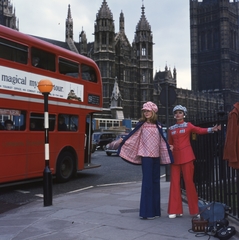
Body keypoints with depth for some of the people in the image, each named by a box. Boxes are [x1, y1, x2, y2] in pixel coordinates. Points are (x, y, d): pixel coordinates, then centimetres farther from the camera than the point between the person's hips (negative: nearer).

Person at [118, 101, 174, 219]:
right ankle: (146, 211, -2)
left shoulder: (157, 125, 11)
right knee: (147, 181, -6)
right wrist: (122, 141, -15)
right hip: (146, 155, -5)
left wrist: (168, 149, 12)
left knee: (155, 181, 8)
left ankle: (155, 209, 17)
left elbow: (162, 140, 18)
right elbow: (132, 136, -4)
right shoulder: (142, 124, 0)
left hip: (156, 156, 5)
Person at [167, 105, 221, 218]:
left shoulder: (188, 126, 3)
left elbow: (200, 130, -14)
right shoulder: (171, 129, 13)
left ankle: (194, 210, 8)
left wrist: (212, 129, -29)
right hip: (175, 157, 3)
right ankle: (175, 210, 8)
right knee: (175, 182, 2)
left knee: (189, 181, -2)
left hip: (186, 156, -3)